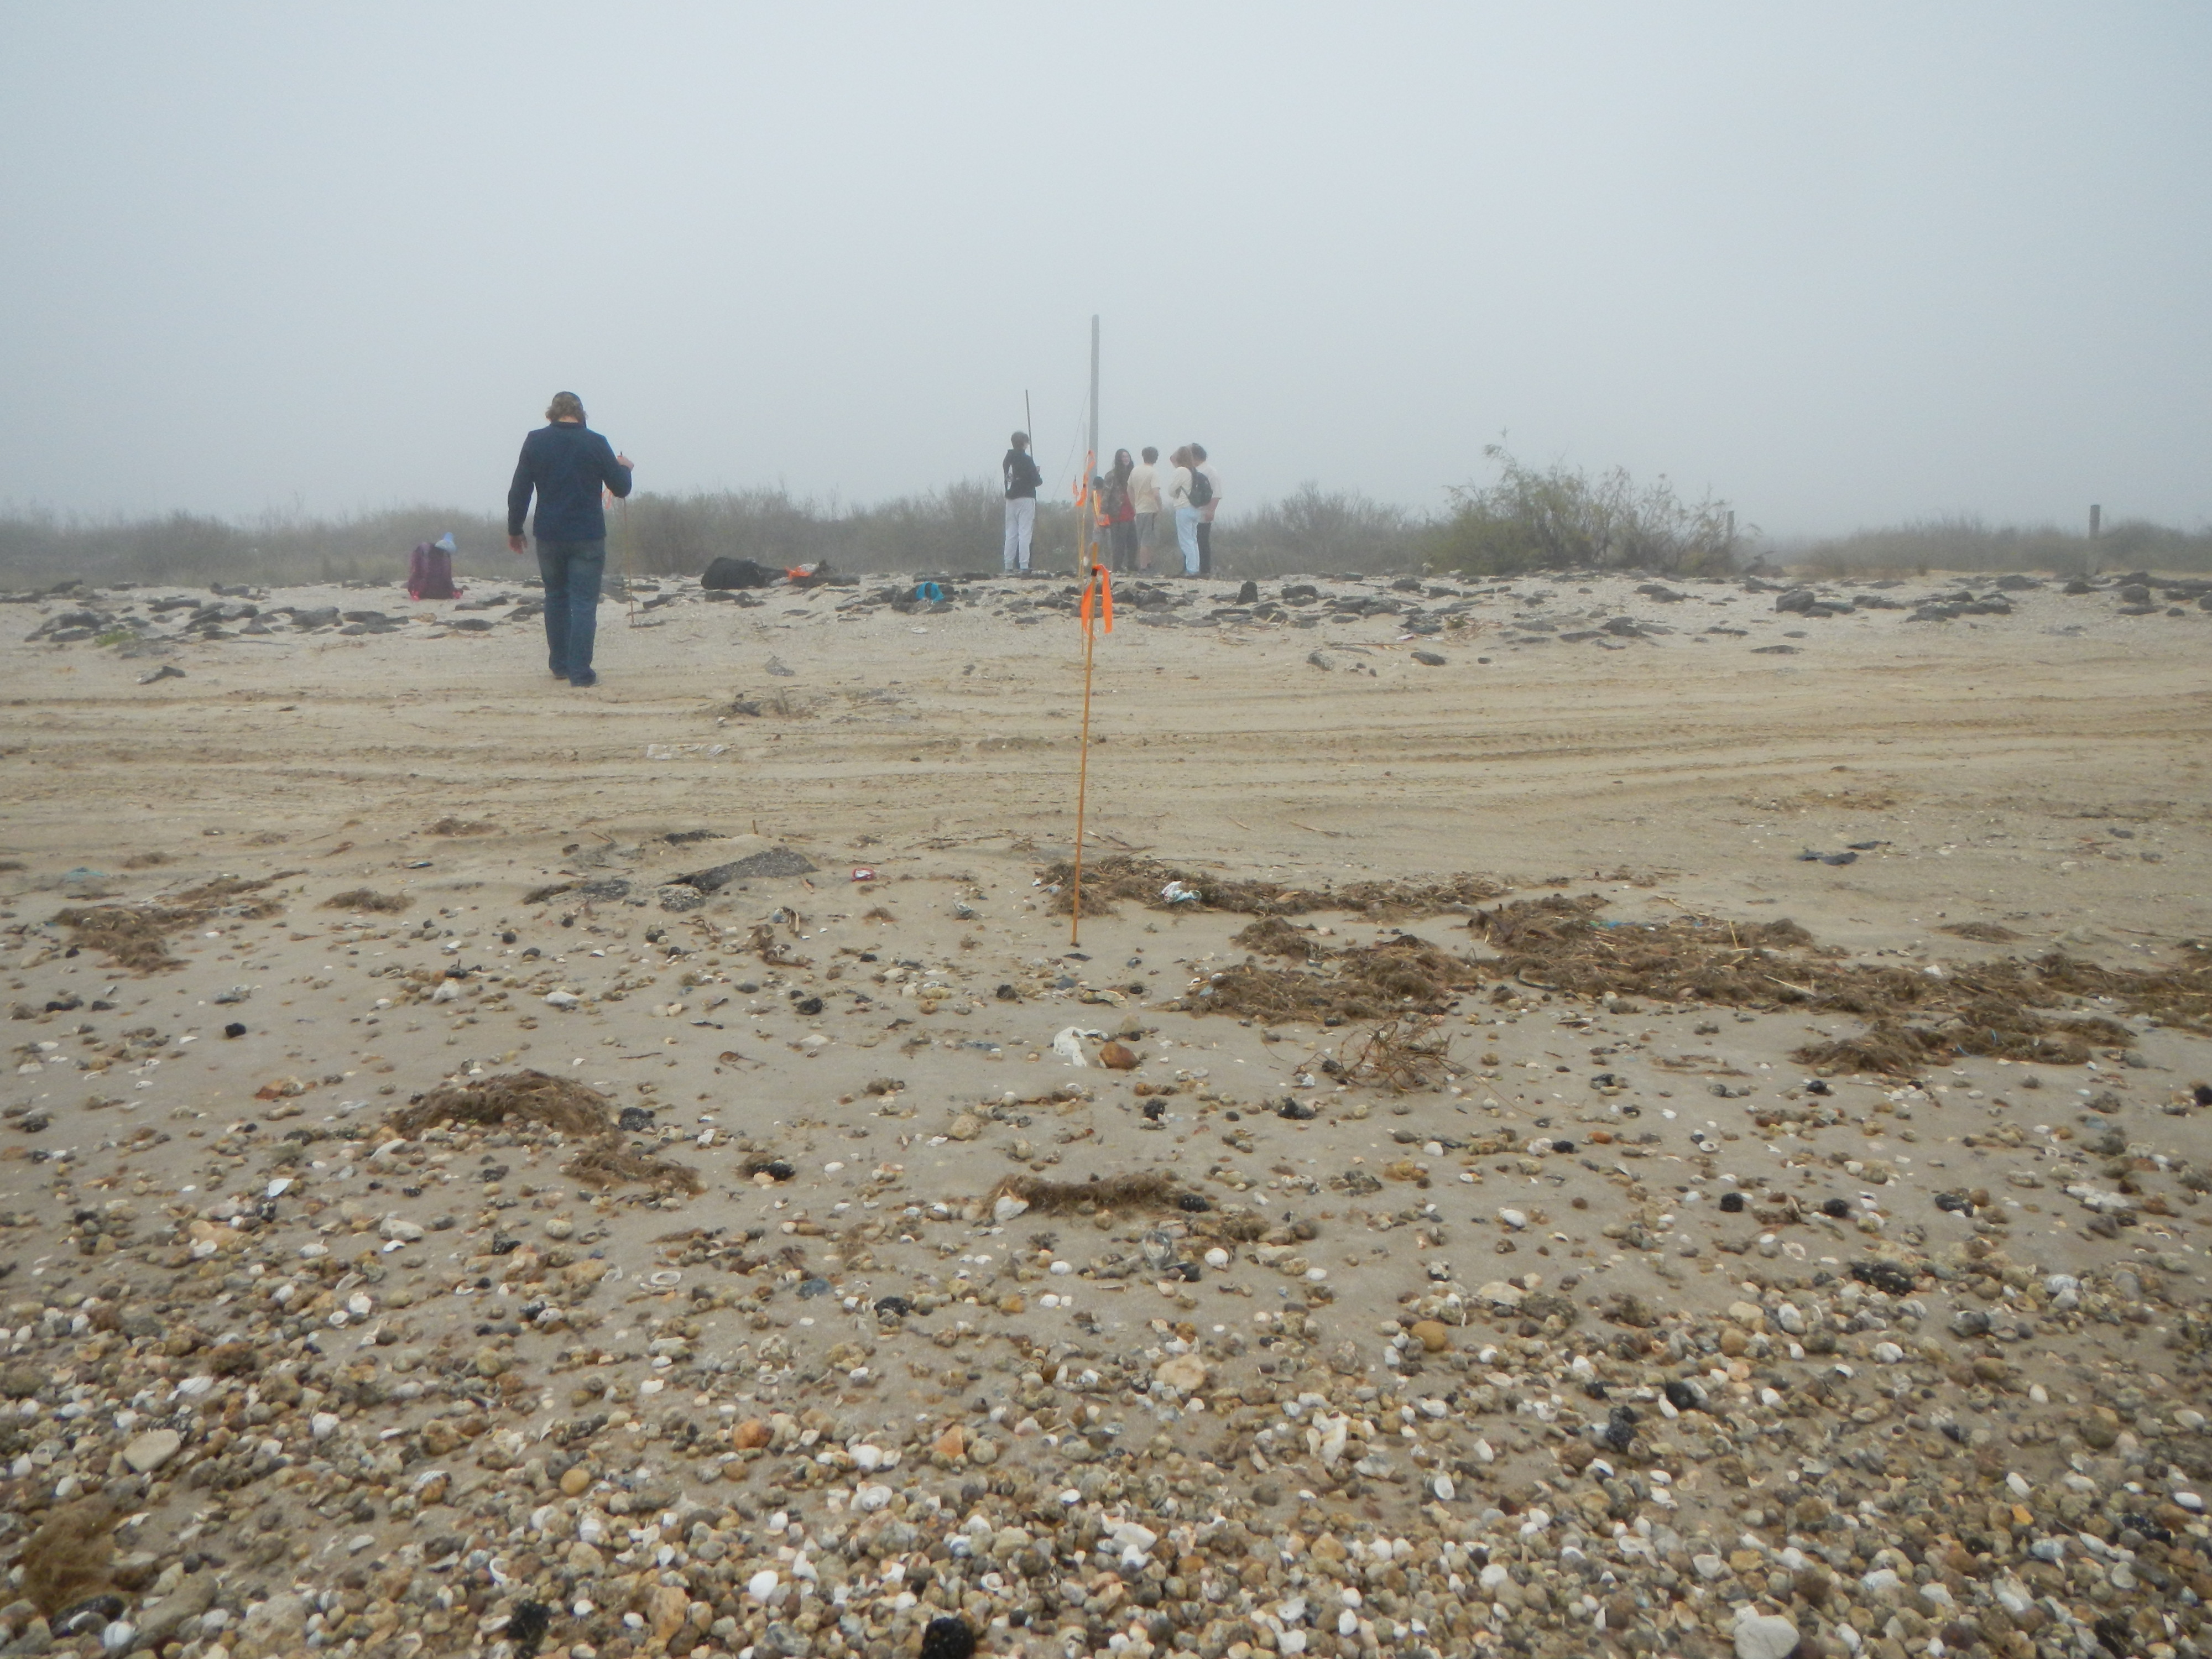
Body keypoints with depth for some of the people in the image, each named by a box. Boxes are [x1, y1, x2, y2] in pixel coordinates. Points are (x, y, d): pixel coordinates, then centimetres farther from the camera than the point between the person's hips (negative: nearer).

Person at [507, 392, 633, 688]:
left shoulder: (535, 441, 3)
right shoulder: (596, 443, -3)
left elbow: (519, 491, 3)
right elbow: (621, 488, 4)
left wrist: (514, 530, 13)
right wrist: (624, 467, 25)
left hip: (548, 535, 3)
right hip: (587, 536, -3)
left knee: (556, 598, 18)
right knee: (584, 602, -3)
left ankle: (560, 666, 23)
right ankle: (580, 672, -9)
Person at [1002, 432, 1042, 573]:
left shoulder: (1007, 459, 9)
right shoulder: (1026, 460, -9)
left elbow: (1005, 477, 13)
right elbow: (1037, 481, -10)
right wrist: (1038, 475, 13)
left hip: (1010, 499, 6)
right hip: (1025, 498, -6)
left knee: (1010, 534, 9)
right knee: (1025, 533, -6)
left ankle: (1009, 567, 8)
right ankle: (1024, 567, -11)